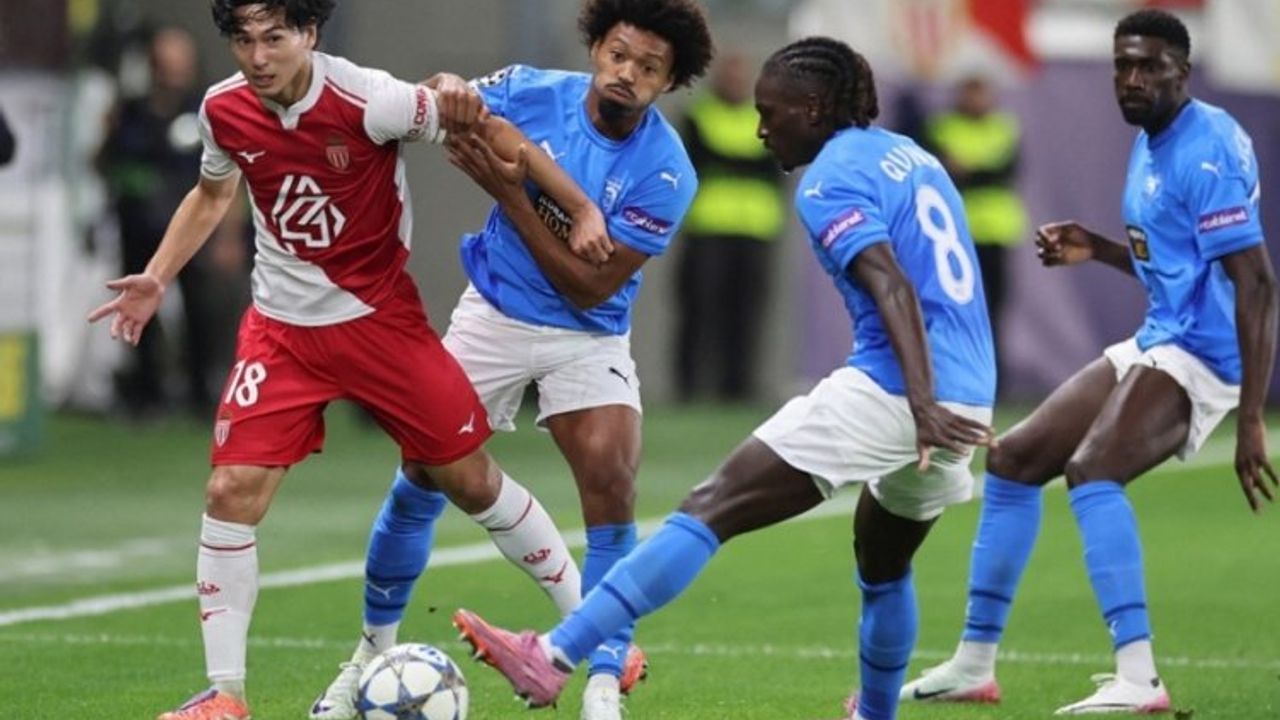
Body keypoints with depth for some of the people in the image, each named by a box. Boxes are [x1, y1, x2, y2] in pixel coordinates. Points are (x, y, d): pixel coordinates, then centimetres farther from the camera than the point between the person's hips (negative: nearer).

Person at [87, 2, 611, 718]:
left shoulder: (367, 100, -22)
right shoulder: (224, 110, -7)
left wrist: (583, 210, -17)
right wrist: (156, 278, 8)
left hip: (381, 317, -3)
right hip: (281, 329, 3)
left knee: (472, 481, 4)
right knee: (232, 491, -11)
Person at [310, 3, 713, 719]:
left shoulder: (664, 172, -20)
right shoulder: (531, 93, -14)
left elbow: (591, 287, -22)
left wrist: (508, 192, -28)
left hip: (588, 336, -2)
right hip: (494, 316, 2)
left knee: (611, 481, -20)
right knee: (425, 473, 1)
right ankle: (373, 653, 23)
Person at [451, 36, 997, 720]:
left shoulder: (830, 181, -6)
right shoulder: (910, 153, 19)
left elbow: (895, 289, -20)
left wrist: (922, 405, -30)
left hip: (889, 395, -8)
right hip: (968, 400, 8)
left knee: (710, 509, -11)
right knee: (883, 566, 31)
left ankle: (554, 656, -18)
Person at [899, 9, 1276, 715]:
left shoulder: (1207, 150, -18)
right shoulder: (1148, 145, 12)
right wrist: (1095, 250, 9)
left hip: (1199, 353, -10)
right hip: (1152, 342, 10)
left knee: (1091, 469, -31)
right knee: (1012, 458, 13)